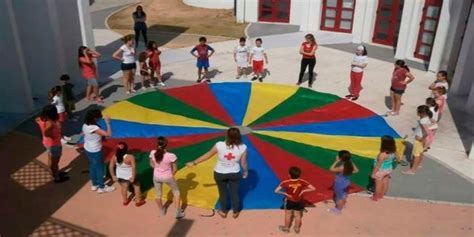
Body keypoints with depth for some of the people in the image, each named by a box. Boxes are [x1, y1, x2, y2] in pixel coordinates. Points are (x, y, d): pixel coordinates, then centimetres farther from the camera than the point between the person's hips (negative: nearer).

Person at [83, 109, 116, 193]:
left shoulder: (85, 125, -7)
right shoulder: (95, 128, -33)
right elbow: (108, 134, -34)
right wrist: (107, 123, -24)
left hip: (87, 149, 8)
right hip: (95, 151, -8)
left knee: (92, 166, 24)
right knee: (99, 168, 10)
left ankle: (94, 184, 41)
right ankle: (102, 187, 26)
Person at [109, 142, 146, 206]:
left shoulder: (114, 157, -18)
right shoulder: (130, 157, -32)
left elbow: (111, 167, -9)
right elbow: (133, 168, -31)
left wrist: (113, 176, 2)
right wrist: (133, 177, -20)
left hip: (120, 175, 4)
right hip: (129, 175, -4)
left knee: (124, 186, 27)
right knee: (136, 185, 22)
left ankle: (125, 200, 45)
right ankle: (138, 200, 34)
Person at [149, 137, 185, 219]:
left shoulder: (152, 153, -19)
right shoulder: (171, 156, -30)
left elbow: (152, 164, -1)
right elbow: (175, 169, -16)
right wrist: (171, 175, 3)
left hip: (156, 177, 3)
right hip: (168, 177, -3)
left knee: (158, 195, 28)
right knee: (176, 193, 24)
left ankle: (162, 211, 49)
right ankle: (178, 213, 29)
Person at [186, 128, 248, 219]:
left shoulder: (219, 145, -24)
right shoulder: (243, 148, -22)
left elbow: (207, 155, -12)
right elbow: (244, 163, -11)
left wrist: (194, 163, 1)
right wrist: (246, 171, 12)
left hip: (220, 173, 0)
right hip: (234, 173, 0)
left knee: (223, 192, 22)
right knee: (234, 193, 21)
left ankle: (223, 212, 41)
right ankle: (235, 212, 40)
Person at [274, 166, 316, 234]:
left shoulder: (286, 183, -27)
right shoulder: (302, 182, -22)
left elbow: (276, 191, -28)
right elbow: (313, 188, -19)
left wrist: (285, 193, -16)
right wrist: (303, 191, -11)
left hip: (289, 201, -2)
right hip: (299, 202, 2)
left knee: (288, 215, 20)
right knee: (297, 215, 21)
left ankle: (286, 228, 37)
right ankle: (297, 228, 38)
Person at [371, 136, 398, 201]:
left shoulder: (382, 154, -36)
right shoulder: (393, 152, -15)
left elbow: (378, 165, -26)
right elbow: (398, 159, 4)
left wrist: (373, 173, -14)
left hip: (381, 171, -7)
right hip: (389, 169, 7)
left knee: (378, 185, 12)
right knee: (385, 183, 23)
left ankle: (376, 197, 31)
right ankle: (381, 195, 43)